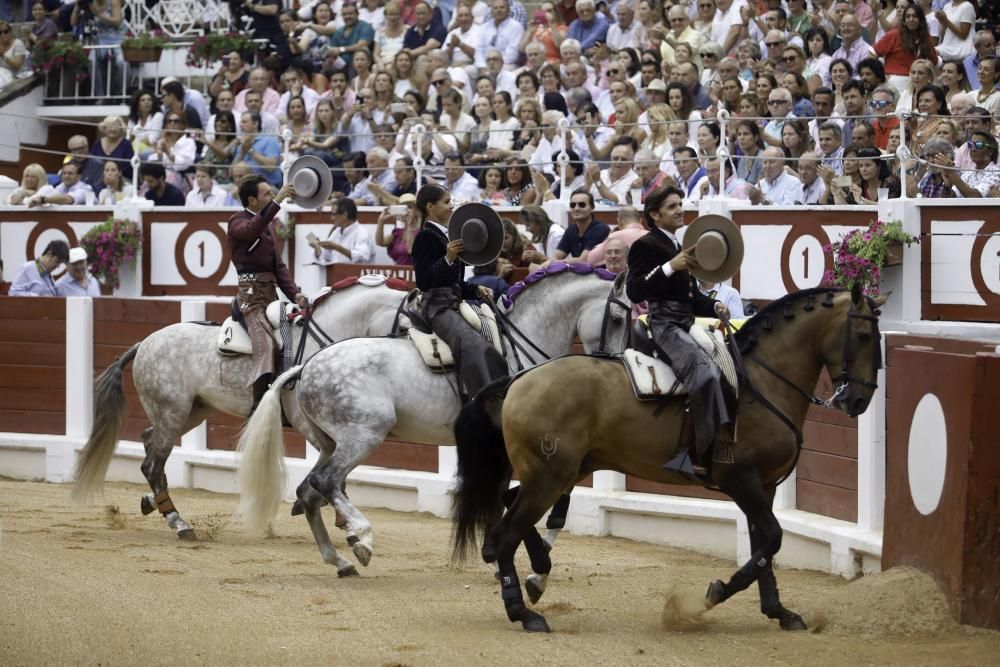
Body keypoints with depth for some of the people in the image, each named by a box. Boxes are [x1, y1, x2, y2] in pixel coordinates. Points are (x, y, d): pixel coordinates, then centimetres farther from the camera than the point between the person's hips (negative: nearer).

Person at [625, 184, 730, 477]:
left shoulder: (679, 247, 22)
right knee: (704, 372, -30)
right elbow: (634, 291, -16)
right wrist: (670, 267, -23)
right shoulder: (646, 245, -4)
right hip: (664, 325, -10)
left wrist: (714, 307, 6)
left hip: (686, 325, 10)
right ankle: (711, 455, -32)